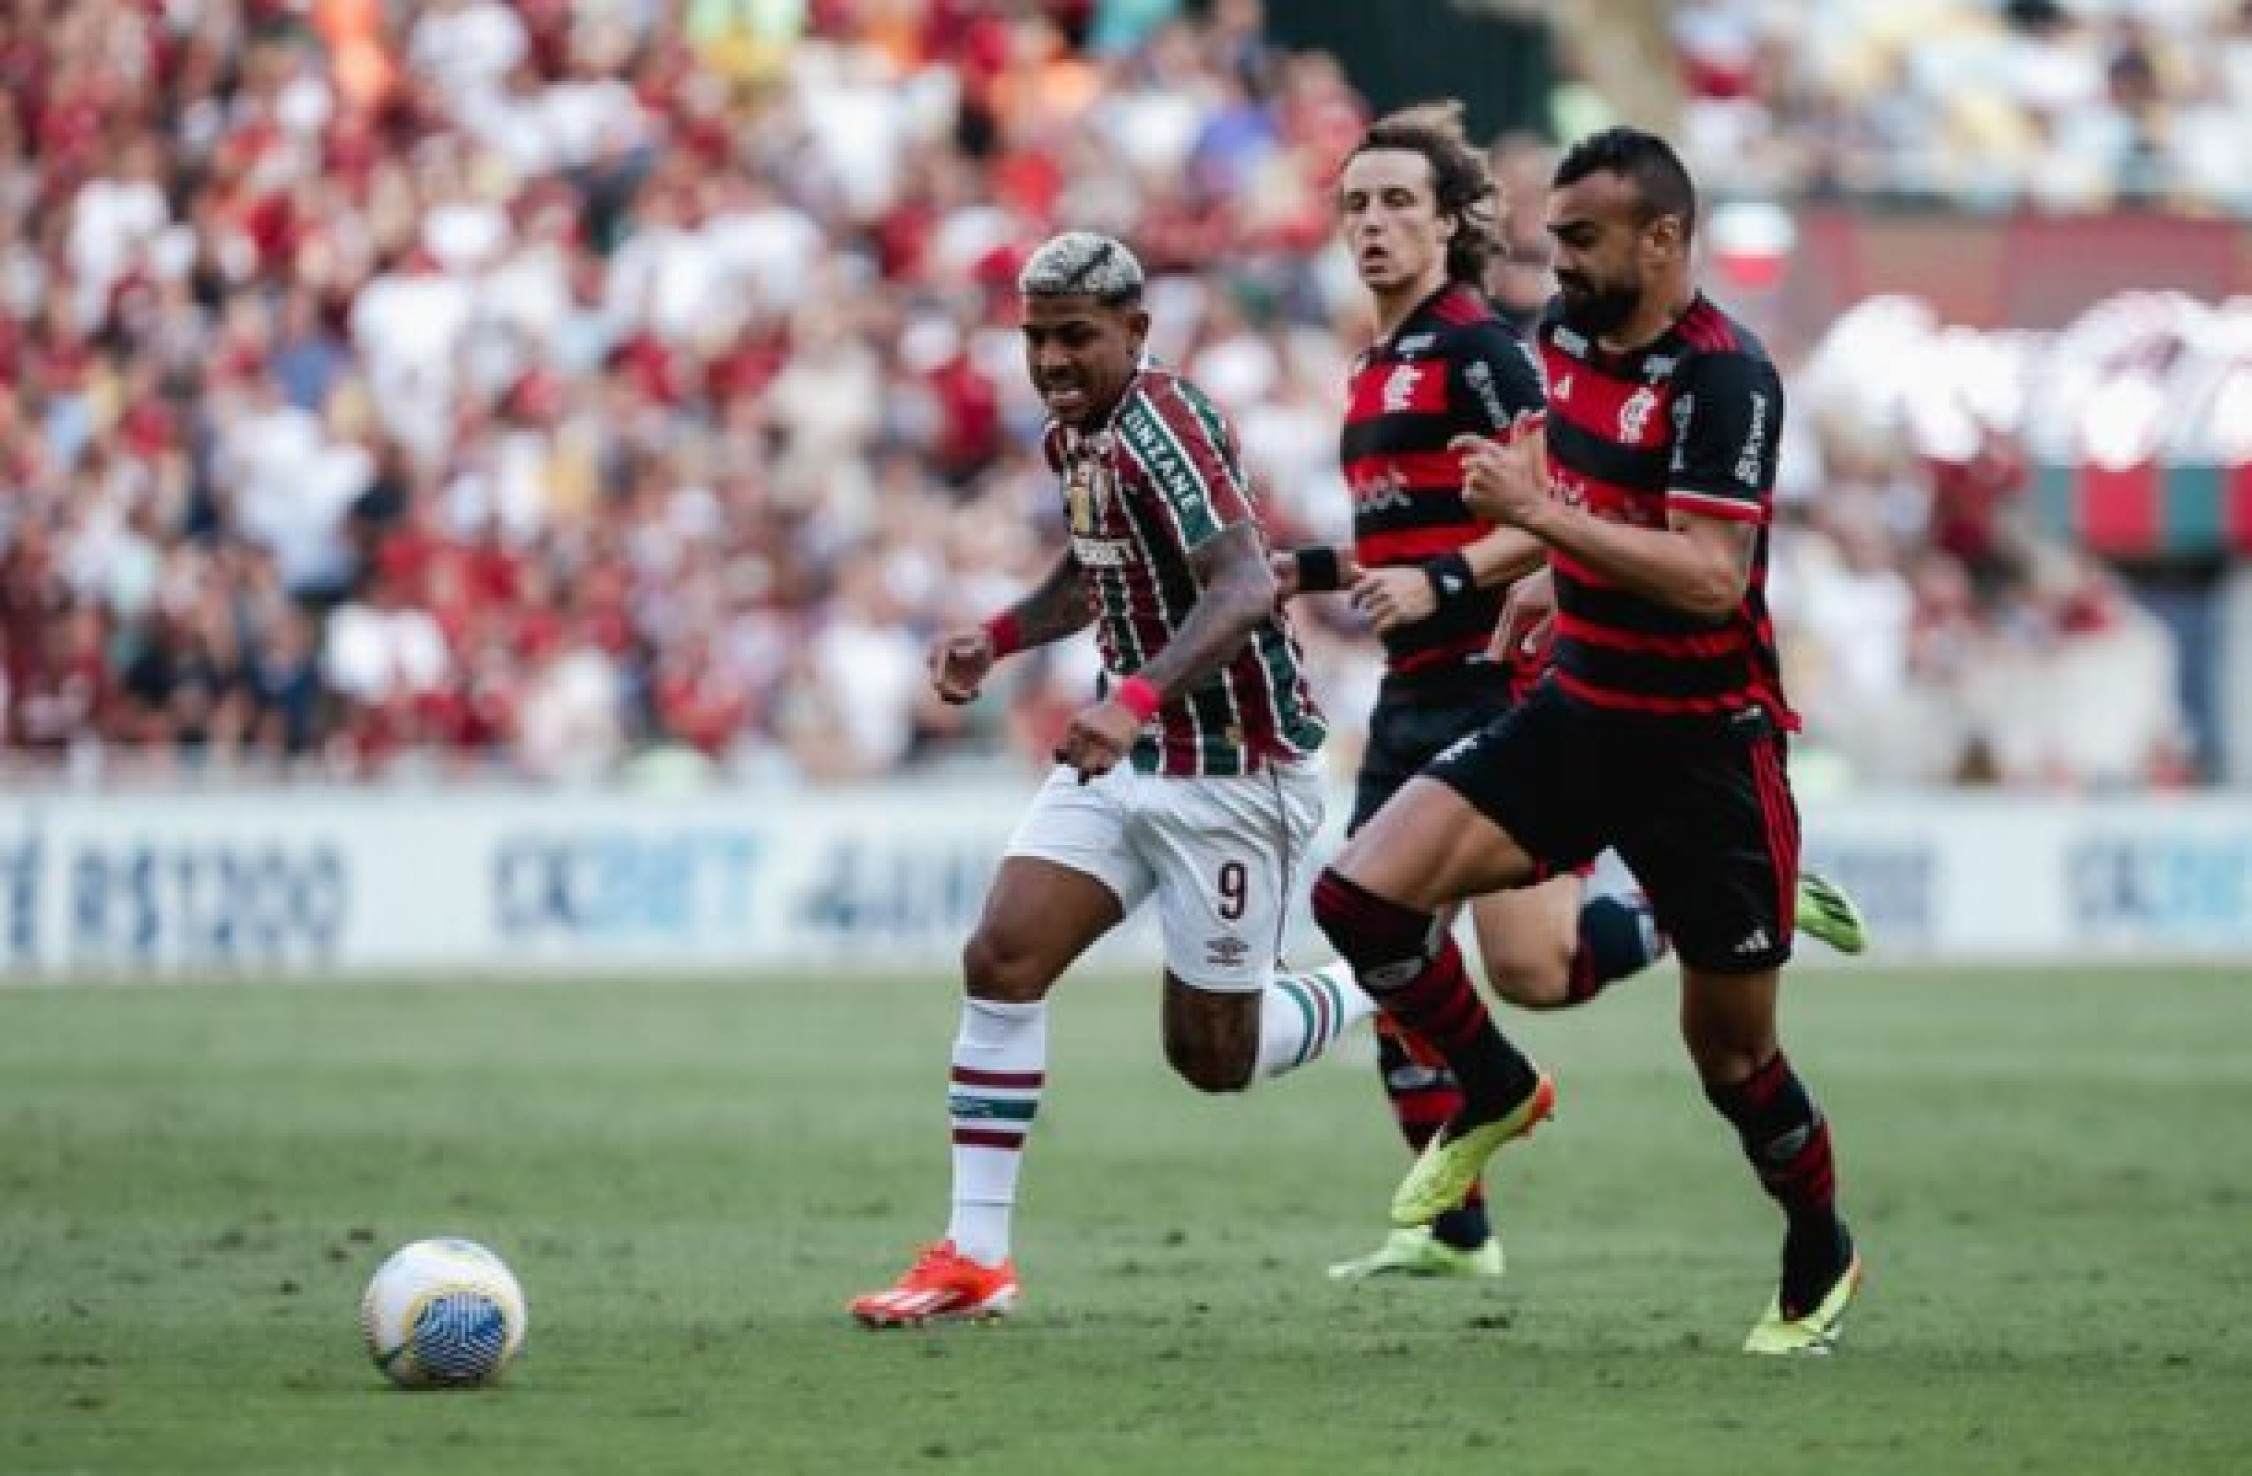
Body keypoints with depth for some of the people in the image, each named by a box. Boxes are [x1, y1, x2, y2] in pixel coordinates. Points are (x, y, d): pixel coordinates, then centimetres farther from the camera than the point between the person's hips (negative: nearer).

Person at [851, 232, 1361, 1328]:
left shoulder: (1160, 425, -22)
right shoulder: (1072, 435, 7)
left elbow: (1245, 586, -35)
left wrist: (1139, 697, -48)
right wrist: (999, 637, 10)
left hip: (1232, 772, -8)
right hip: (1123, 752, 8)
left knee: (1211, 1056, 1)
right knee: (1001, 959, -8)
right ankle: (975, 1258, -5)